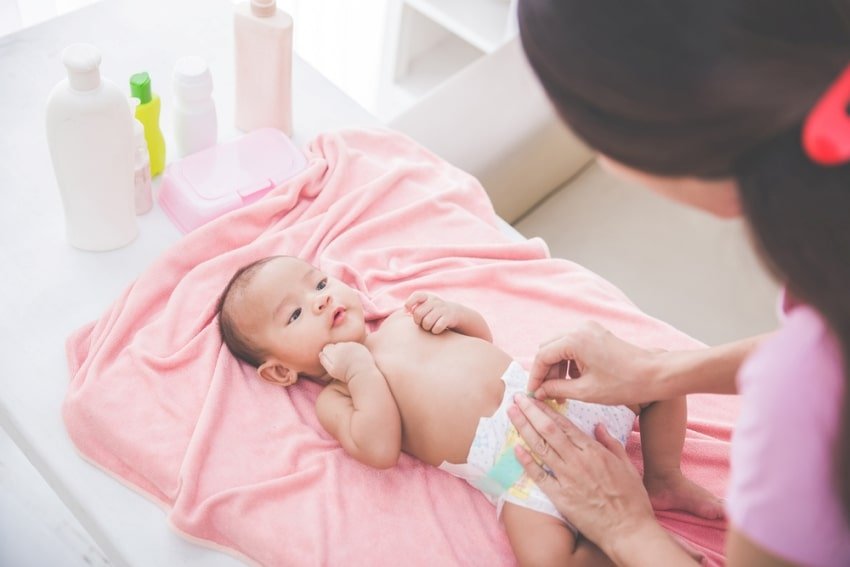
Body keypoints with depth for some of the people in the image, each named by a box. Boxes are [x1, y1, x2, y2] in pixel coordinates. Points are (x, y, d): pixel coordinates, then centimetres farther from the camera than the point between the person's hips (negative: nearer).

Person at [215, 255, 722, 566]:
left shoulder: (401, 320, 21)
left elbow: (481, 336, 28)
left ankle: (663, 481, 14)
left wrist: (455, 312, 7)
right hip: (510, 466, -6)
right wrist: (359, 367, -12)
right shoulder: (334, 398, 3)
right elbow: (381, 450, -15)